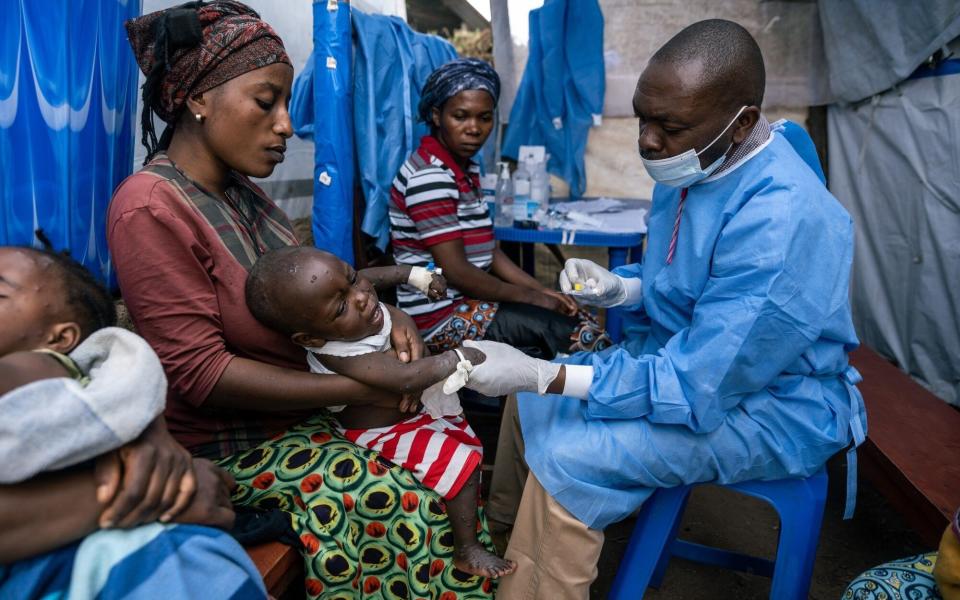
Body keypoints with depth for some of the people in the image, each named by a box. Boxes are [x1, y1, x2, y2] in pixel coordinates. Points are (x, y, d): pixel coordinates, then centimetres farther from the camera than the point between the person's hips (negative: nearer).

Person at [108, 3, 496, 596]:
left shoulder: (241, 191, 6)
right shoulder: (150, 209, -18)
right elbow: (199, 373, -22)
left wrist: (384, 316, -10)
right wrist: (359, 386, -23)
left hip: (306, 409, 8)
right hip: (233, 442, -7)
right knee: (416, 509, -18)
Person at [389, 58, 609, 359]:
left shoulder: (466, 169, 11)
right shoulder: (429, 176, -19)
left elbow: (488, 251, 11)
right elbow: (456, 271, -21)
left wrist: (542, 290, 0)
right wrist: (531, 297, -13)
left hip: (467, 300, 9)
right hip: (440, 317, -9)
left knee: (582, 319, 1)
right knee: (577, 333, -15)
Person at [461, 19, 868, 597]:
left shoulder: (781, 222, -31)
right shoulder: (693, 167, -3)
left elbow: (695, 389, -30)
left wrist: (543, 375, -31)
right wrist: (619, 287, -8)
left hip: (771, 405, -9)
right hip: (687, 355, 9)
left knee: (567, 456, -24)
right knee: (528, 398, 5)